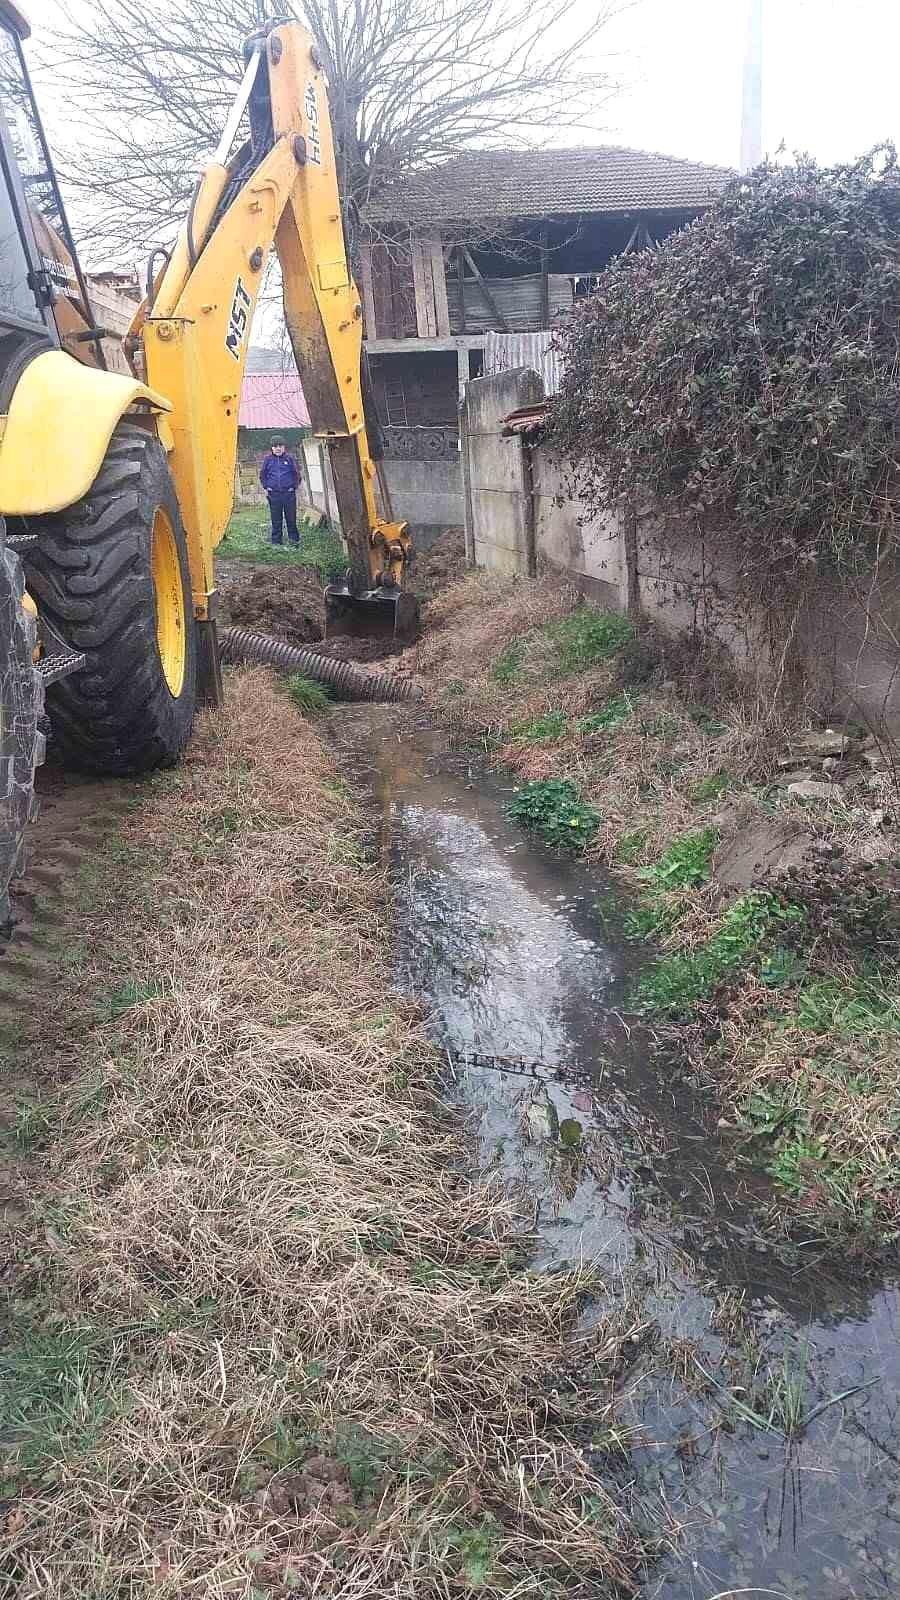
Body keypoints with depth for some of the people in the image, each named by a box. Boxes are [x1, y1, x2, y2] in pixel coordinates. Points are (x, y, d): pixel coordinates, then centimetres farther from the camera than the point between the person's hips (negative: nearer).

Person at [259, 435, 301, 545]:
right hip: (274, 494, 1)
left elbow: (296, 473, 11)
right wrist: (266, 486, 6)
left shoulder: (289, 459, 3)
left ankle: (294, 538, 15)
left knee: (291, 518, 3)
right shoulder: (268, 460, 6)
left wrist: (294, 486, 4)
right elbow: (263, 475, 16)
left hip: (289, 493, -1)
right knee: (276, 519, 5)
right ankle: (276, 540, 12)